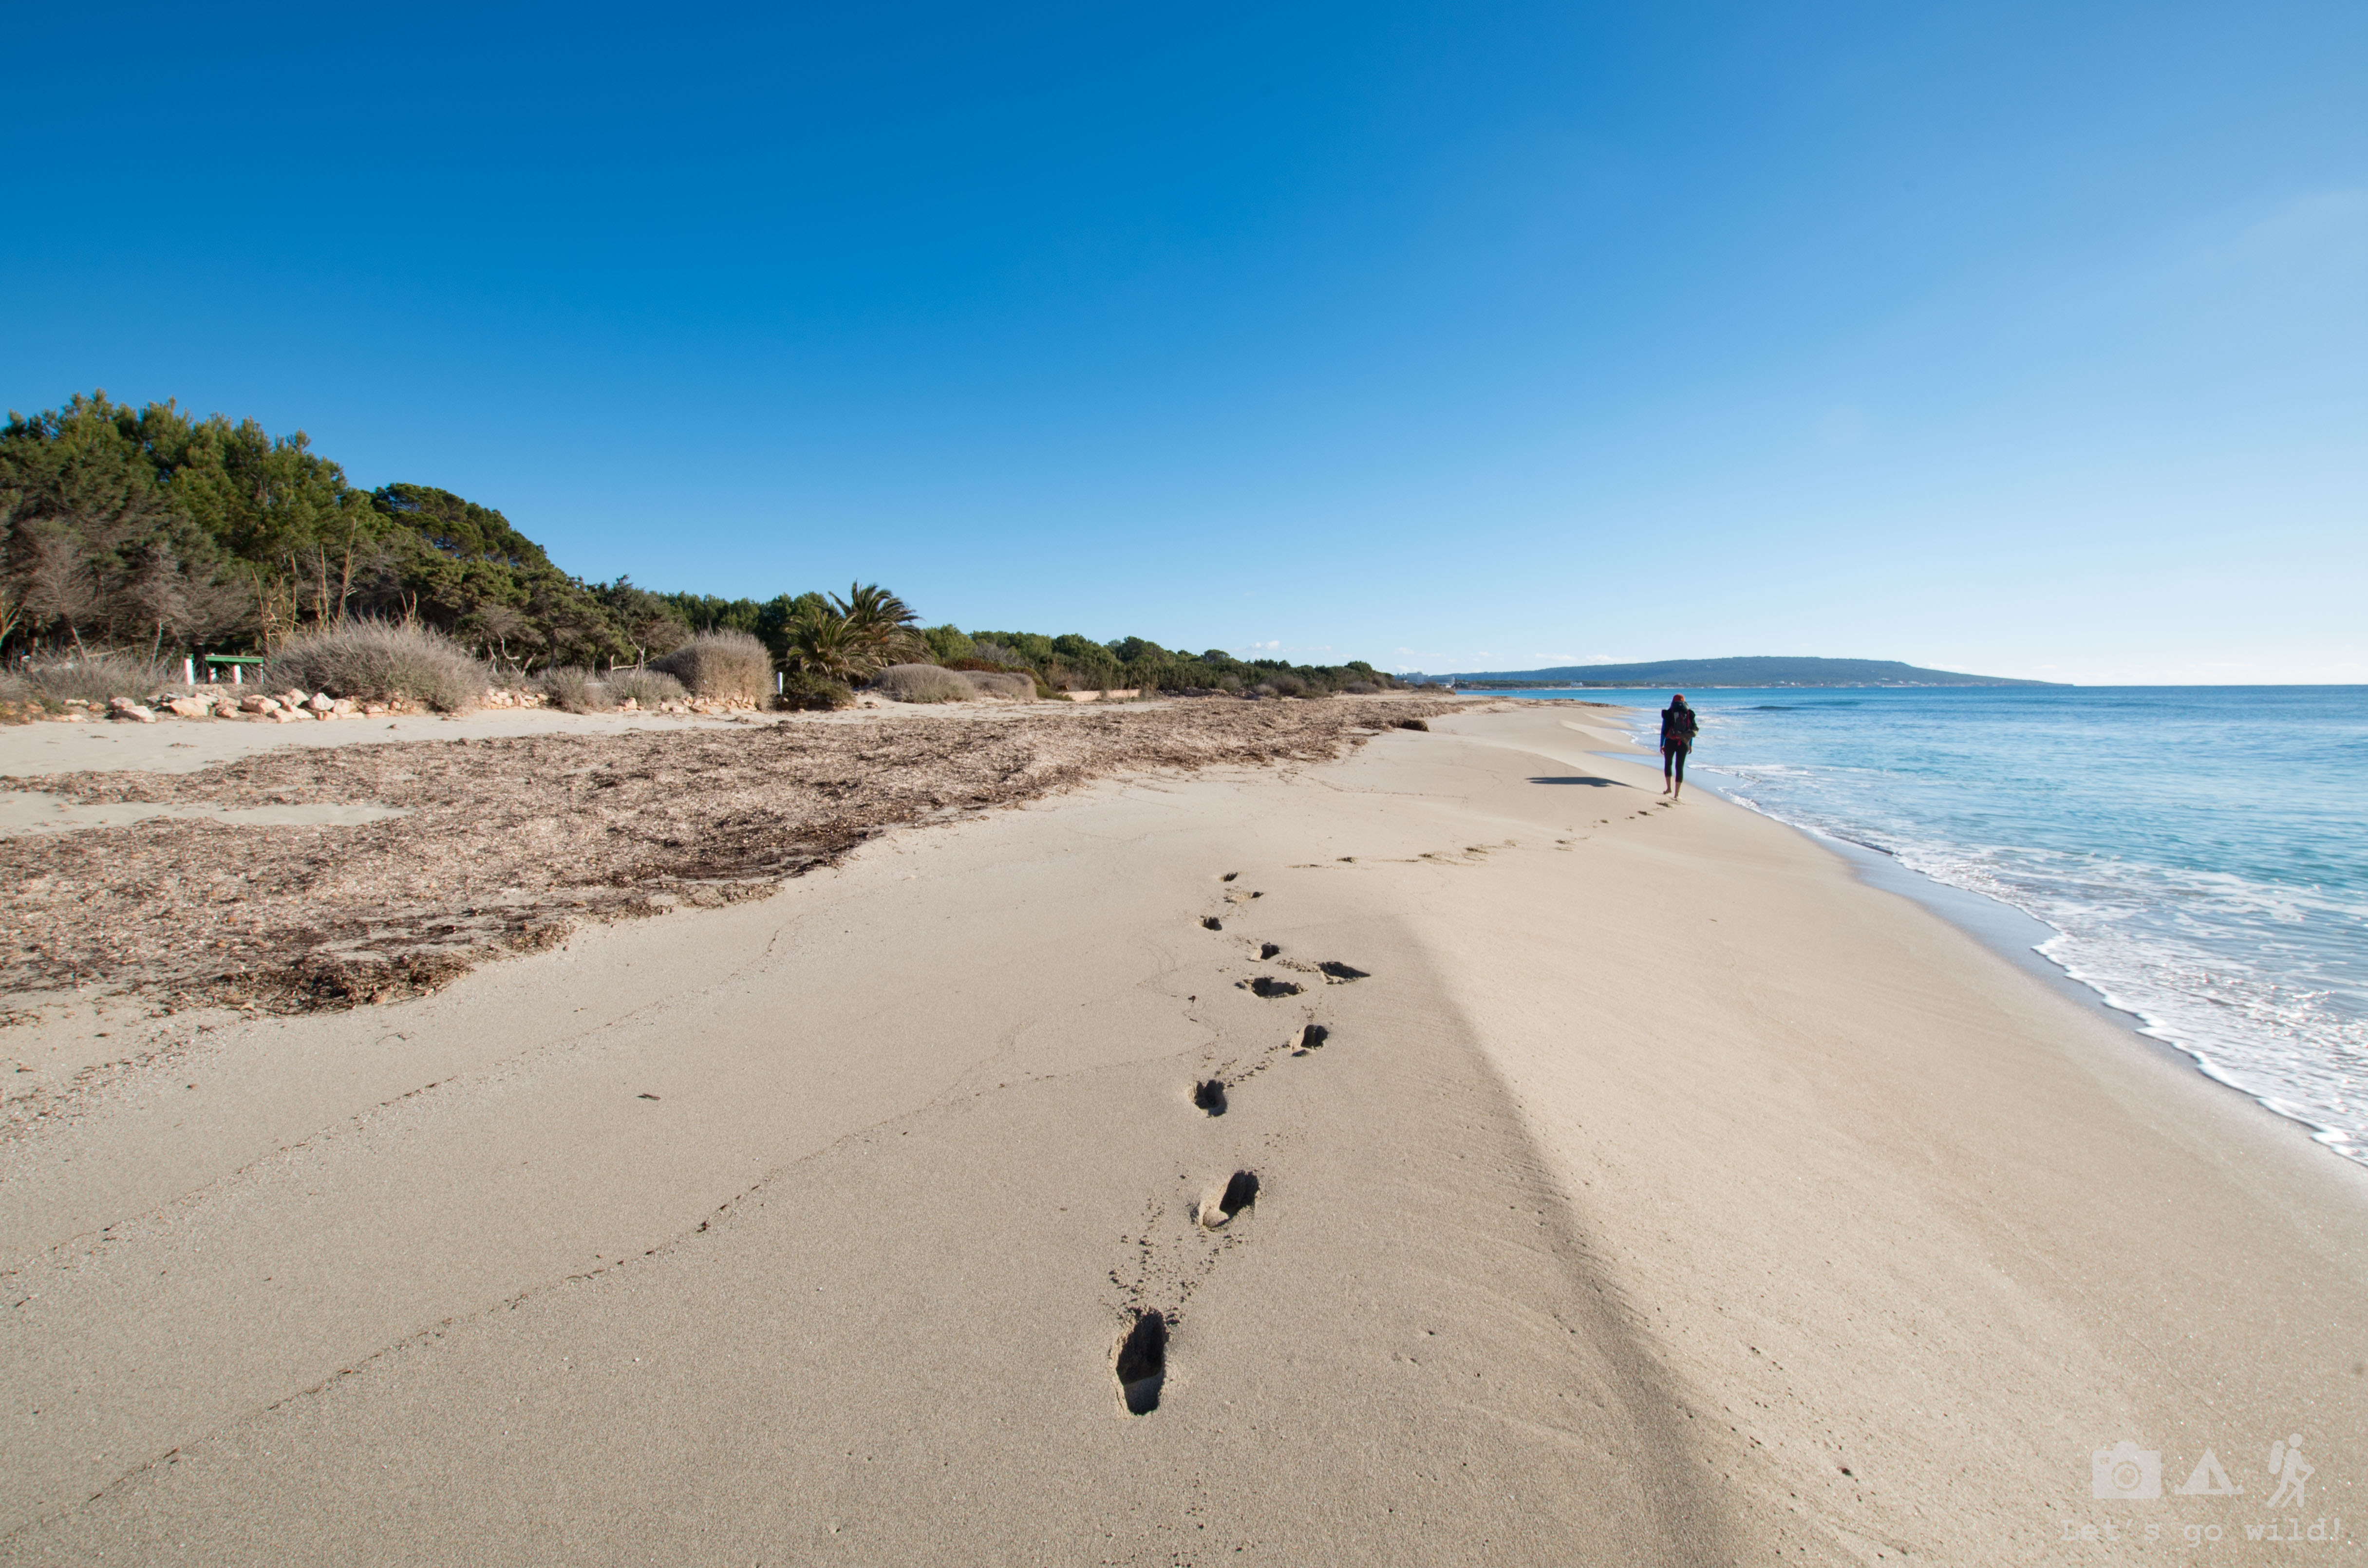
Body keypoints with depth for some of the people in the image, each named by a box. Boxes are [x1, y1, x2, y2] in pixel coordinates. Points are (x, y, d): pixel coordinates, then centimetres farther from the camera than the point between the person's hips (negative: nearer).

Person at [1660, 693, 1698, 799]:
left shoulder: (1668, 713, 2)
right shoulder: (1689, 713, 7)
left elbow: (1664, 730, -1)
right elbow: (1693, 730, 9)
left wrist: (1662, 745, 3)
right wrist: (1691, 745, 16)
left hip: (1670, 742, -1)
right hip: (1683, 744, 1)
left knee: (1668, 764, 20)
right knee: (1680, 767, 3)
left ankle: (1669, 788, 18)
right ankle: (1676, 794, 1)